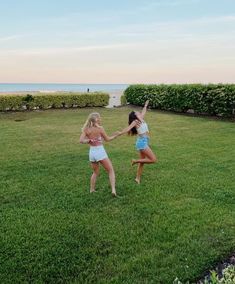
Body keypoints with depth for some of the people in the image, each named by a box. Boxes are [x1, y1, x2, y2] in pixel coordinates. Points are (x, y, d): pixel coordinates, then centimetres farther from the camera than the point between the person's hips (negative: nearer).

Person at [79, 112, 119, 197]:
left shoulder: (86, 130, 0)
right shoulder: (100, 128, -9)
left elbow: (81, 140, -11)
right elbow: (107, 139, 4)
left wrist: (88, 140, 1)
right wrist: (116, 135, 16)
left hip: (92, 152, 5)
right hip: (100, 152, -5)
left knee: (95, 172, 25)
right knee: (111, 171, 4)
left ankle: (92, 190, 30)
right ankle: (113, 190, -8)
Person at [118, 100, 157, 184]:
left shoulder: (141, 120, 11)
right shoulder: (135, 121, -10)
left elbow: (143, 113, 31)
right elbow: (129, 128, -26)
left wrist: (145, 106, 46)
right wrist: (121, 133, -41)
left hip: (144, 142, 9)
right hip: (142, 142, -9)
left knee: (142, 162, 12)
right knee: (153, 159, -11)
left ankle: (138, 178, 19)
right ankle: (136, 161, -2)